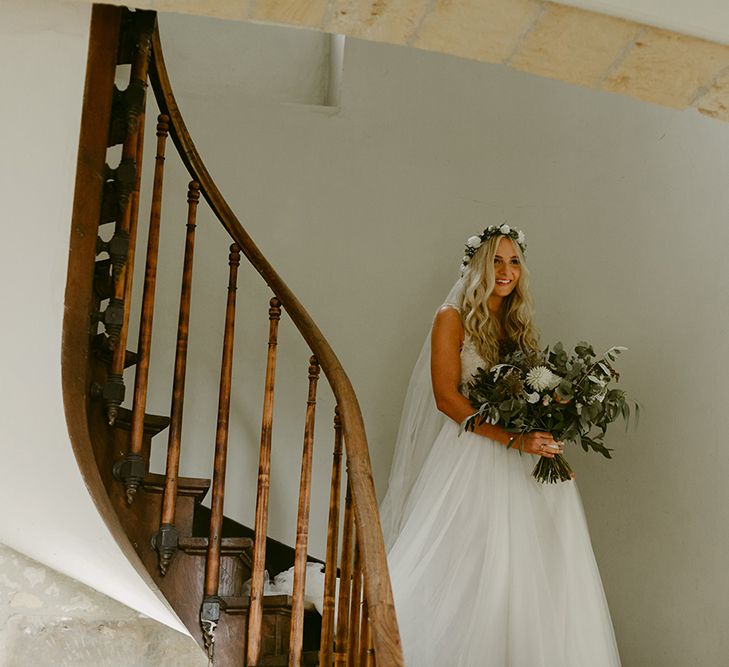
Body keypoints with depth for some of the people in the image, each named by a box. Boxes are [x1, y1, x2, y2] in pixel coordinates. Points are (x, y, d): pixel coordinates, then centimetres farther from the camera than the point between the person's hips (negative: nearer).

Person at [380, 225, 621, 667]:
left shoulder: (519, 326, 17)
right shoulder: (453, 319, 0)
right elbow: (446, 398, -10)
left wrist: (545, 434, -5)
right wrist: (512, 439, -18)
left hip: (523, 464, 5)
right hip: (470, 456, -5)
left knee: (529, 572, -2)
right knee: (467, 574, -9)